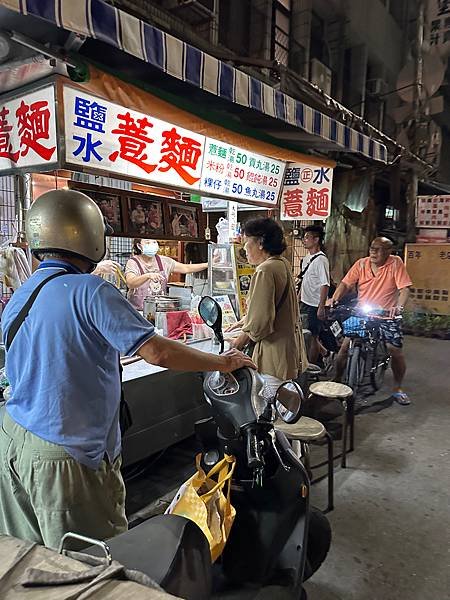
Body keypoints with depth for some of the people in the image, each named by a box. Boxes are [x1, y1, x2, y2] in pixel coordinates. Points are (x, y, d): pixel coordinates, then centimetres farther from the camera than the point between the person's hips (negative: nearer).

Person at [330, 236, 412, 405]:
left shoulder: (395, 263, -7)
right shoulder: (361, 264, 0)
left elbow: (404, 288, -13)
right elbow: (346, 284, -2)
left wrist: (399, 307, -31)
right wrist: (335, 298, -20)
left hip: (387, 315, -2)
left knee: (395, 350, -8)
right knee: (346, 345, -7)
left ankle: (397, 389, 17)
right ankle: (337, 380, 13)